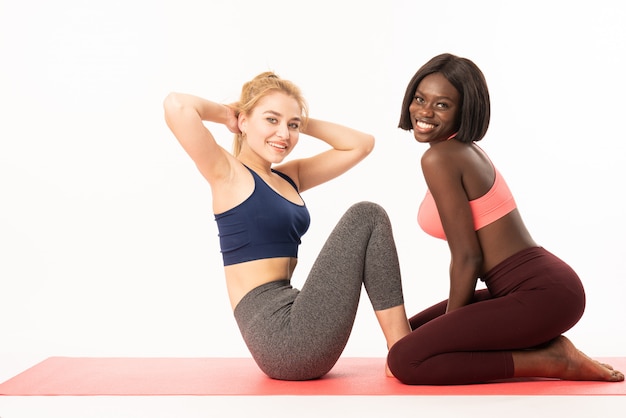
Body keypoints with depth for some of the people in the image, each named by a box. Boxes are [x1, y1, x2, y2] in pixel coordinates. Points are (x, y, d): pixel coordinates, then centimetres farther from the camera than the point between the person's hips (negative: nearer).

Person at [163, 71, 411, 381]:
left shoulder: (289, 177, 17)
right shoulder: (228, 174, -4)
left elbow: (361, 144, 21)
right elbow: (176, 106, -19)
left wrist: (301, 122, 14)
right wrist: (227, 115, 0)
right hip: (279, 336, -9)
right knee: (367, 217, -7)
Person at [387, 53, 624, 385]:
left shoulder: (439, 158, -15)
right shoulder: (467, 150, 13)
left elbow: (467, 257, -14)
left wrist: (450, 328, -2)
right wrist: (450, 326, 15)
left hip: (541, 294, -10)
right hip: (541, 286, 10)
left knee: (405, 360, -16)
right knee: (410, 332, 20)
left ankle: (552, 361, -6)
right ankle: (542, 347, 11)